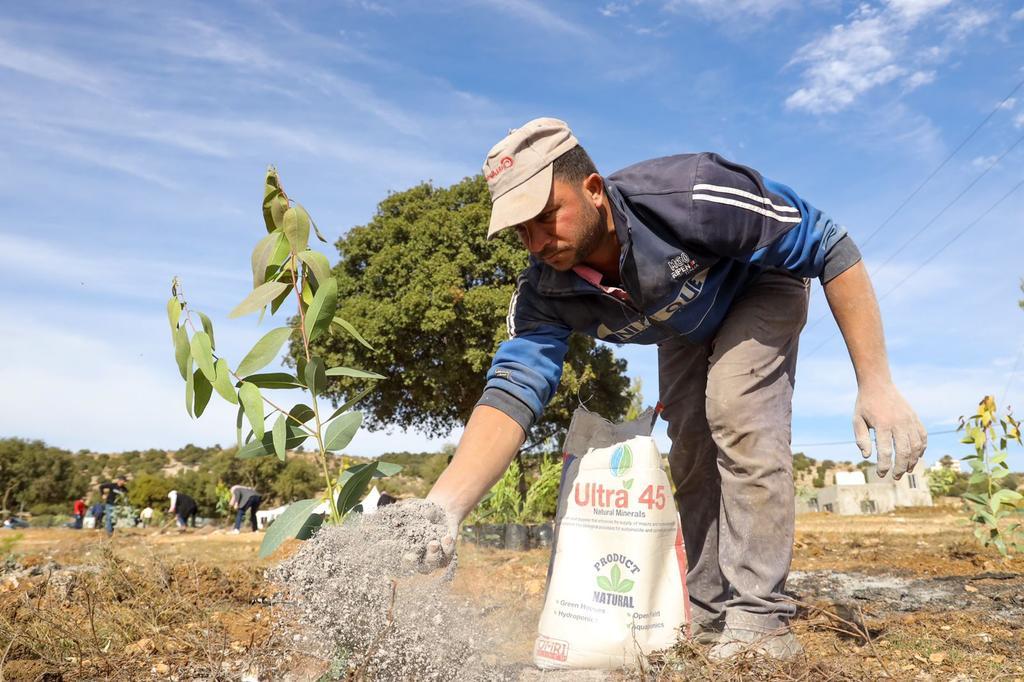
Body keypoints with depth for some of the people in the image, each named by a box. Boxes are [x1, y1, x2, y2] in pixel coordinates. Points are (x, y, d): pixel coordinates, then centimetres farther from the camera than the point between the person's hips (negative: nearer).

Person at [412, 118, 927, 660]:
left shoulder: (691, 196, -42)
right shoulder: (544, 293, -28)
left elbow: (830, 247, -33)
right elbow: (514, 388, -38)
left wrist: (876, 385, -38)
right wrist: (443, 509, -54)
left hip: (762, 282, -4)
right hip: (684, 326, 5)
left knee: (736, 412, -26)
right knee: (688, 450, 1)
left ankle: (760, 617, -16)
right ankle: (709, 613, 17)